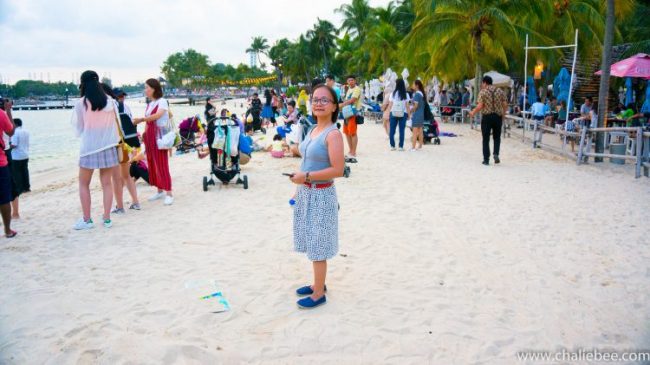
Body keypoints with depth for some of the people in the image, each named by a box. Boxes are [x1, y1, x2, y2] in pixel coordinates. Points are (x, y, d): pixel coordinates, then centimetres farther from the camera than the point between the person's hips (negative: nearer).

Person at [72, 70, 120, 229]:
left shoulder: (81, 103, -7)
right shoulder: (110, 101, 1)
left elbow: (79, 128, 2)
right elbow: (115, 124, 7)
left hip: (89, 147, -3)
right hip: (108, 146, 3)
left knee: (84, 184, 11)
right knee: (106, 183, 8)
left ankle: (87, 220, 11)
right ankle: (107, 218, 11)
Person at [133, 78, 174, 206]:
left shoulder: (162, 101, -7)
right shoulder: (149, 104, 16)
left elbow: (157, 115, -24)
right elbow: (148, 122, 14)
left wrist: (141, 120, -29)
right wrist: (144, 135, 7)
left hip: (159, 135, -8)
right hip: (149, 136, 8)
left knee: (162, 164, -9)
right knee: (152, 164, 9)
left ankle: (169, 194, -6)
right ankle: (160, 191, 19)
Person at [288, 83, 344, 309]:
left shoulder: (333, 134, -17)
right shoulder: (313, 130, 9)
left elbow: (337, 170, -23)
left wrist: (306, 176, -21)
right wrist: (300, 187, 18)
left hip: (321, 195, -8)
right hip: (306, 193, 8)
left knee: (318, 245, 2)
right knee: (313, 243, 18)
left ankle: (319, 294, 16)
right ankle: (318, 284, 34)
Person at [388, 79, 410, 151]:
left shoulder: (393, 94, -1)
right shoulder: (406, 95, -1)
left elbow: (390, 105, 0)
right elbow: (407, 105, -2)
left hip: (393, 113, 0)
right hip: (403, 114, 0)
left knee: (392, 130, 7)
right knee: (401, 130, 3)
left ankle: (392, 146, 7)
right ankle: (401, 146, 3)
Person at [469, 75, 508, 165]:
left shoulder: (482, 92, -4)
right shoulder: (500, 91, 7)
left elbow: (480, 106, -12)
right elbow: (505, 105, 4)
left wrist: (473, 112, 3)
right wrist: (503, 114, 19)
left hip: (487, 117, -3)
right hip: (498, 117, 3)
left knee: (486, 139, 5)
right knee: (497, 137, 16)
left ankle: (486, 159, 6)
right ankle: (496, 154, -4)